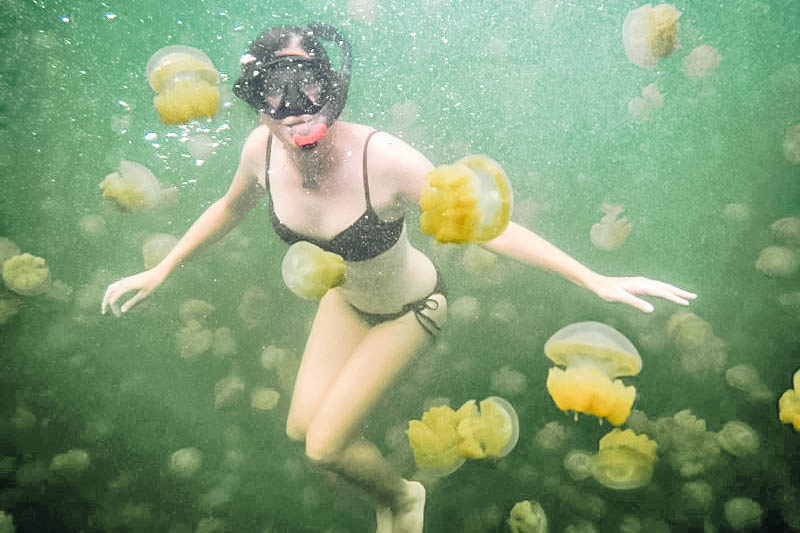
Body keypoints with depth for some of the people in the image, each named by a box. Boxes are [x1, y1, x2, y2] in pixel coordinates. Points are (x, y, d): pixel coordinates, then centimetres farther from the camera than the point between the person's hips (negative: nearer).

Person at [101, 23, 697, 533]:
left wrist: (596, 280, -30)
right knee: (302, 425, 10)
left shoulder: (384, 159, -37)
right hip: (345, 297, 5)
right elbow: (232, 208, 2)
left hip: (408, 308, -5)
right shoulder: (261, 149, -21)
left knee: (325, 446, -2)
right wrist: (160, 271, 11)